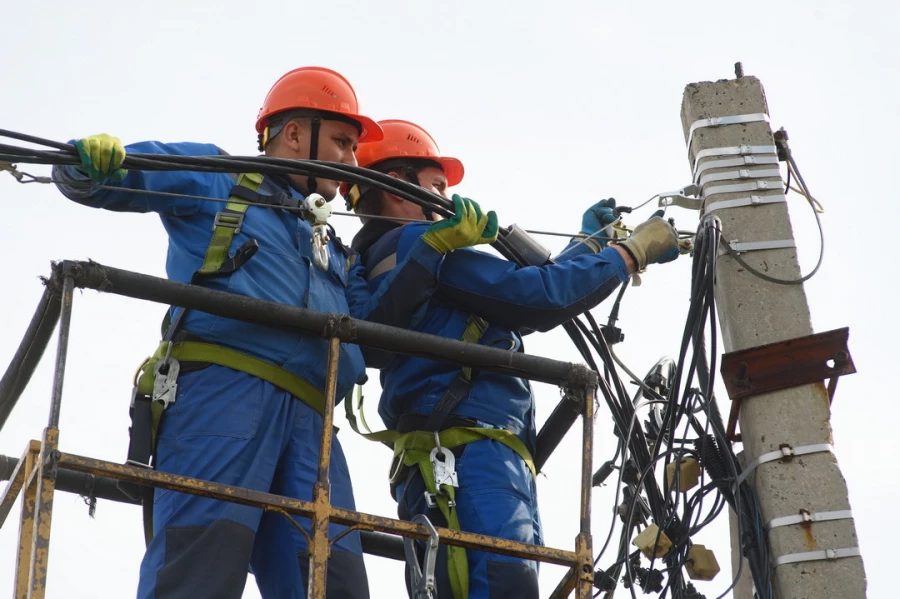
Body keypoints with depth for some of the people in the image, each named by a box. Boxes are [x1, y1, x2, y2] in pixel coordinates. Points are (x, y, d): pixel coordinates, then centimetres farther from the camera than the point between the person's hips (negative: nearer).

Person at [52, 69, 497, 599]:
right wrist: (94, 160, -9)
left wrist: (436, 244, 17)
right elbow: (91, 179, 16)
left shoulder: (335, 252, 37)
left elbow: (373, 320, 21)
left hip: (308, 420, 6)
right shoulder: (218, 179, 20)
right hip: (221, 390, -6)